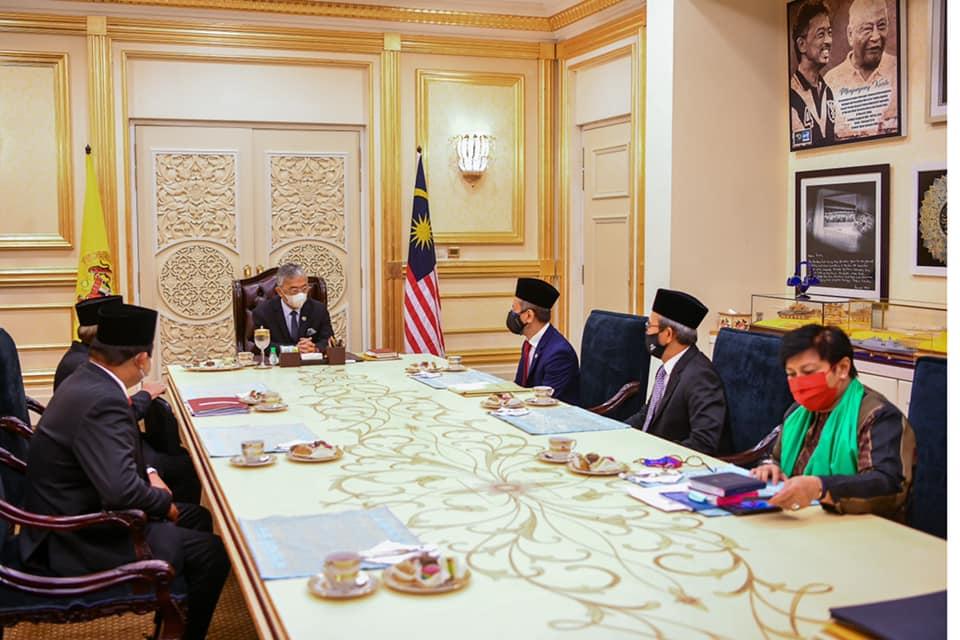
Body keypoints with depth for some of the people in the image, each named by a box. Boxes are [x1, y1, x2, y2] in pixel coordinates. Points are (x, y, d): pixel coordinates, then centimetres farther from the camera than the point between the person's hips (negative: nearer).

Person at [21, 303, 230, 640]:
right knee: (213, 552, -10)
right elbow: (121, 490, -36)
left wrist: (148, 473, 5)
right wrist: (165, 504, -16)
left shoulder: (85, 379, 2)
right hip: (79, 541, -10)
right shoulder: (102, 401, -29)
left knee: (199, 517, 17)